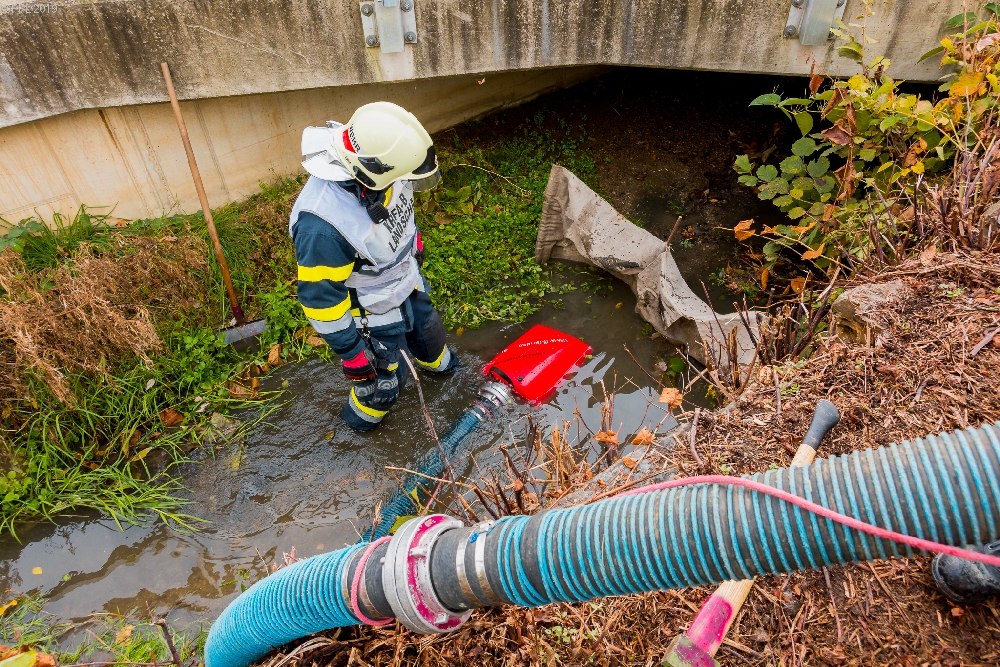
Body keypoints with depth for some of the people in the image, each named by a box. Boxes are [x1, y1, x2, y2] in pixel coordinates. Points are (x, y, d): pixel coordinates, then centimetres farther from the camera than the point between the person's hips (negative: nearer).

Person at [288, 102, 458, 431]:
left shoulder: (376, 168, -20)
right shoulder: (322, 224, -42)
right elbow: (321, 297, -30)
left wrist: (414, 245, 20)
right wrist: (351, 352, -20)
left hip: (407, 280, 7)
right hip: (375, 312, -7)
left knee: (427, 330, 32)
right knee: (385, 381, 14)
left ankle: (437, 362, 67)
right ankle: (360, 417, 47)